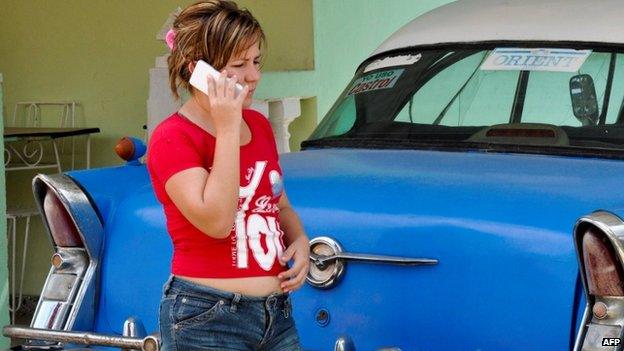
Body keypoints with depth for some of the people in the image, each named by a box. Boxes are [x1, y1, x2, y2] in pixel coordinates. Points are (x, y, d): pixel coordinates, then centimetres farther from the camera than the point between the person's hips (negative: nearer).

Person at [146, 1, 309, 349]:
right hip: (206, 320, -6)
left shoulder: (259, 125, 10)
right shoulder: (173, 137, -10)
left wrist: (300, 241, 2)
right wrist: (227, 129, -19)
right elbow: (216, 221, -22)